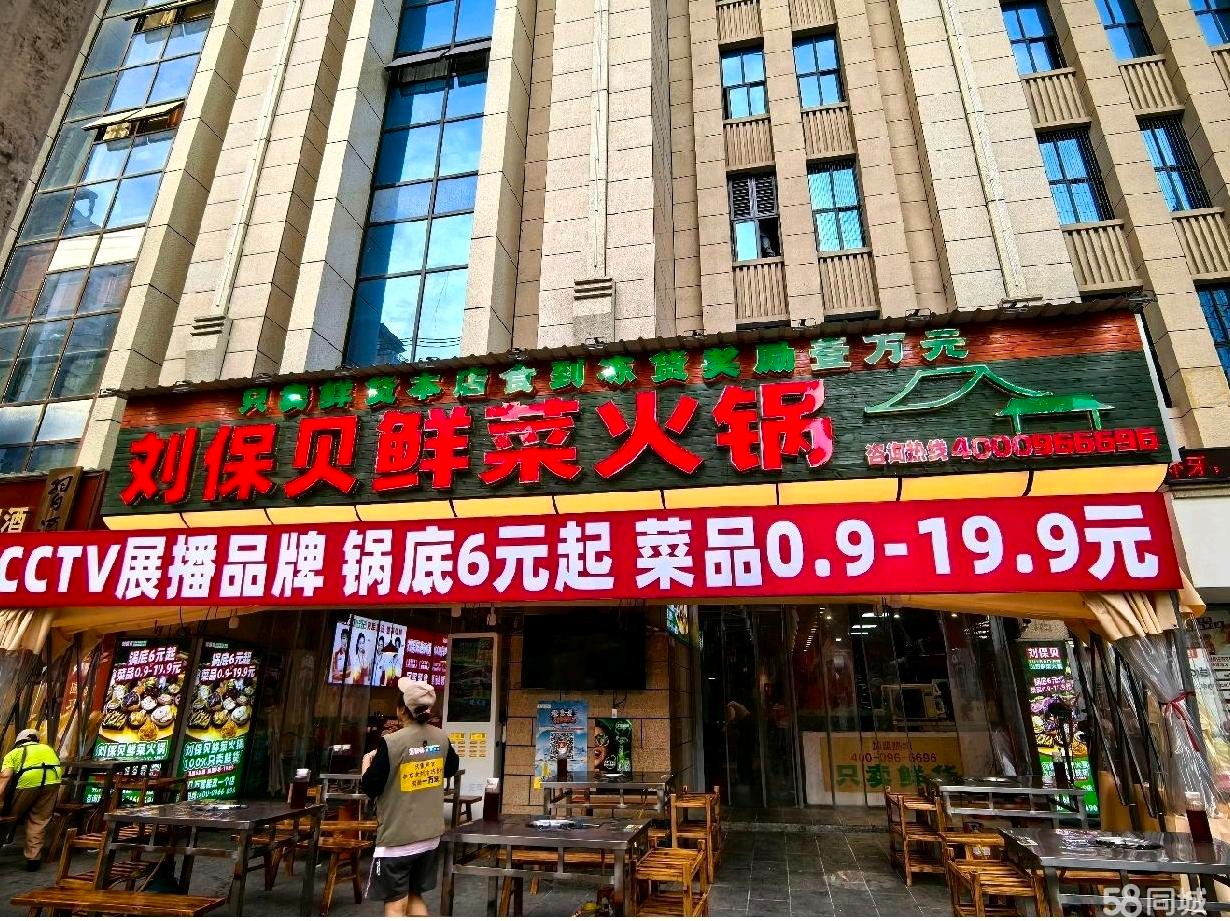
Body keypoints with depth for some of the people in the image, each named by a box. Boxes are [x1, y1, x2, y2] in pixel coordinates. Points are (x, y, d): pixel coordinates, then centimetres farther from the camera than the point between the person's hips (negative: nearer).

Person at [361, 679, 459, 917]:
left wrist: (367, 763, 7)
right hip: (430, 835, 6)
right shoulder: (442, 737, -4)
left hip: (397, 838, -5)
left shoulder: (391, 743, -20)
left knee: (395, 905, 6)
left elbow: (370, 788, -11)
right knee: (415, 896, 21)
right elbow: (451, 769, 15)